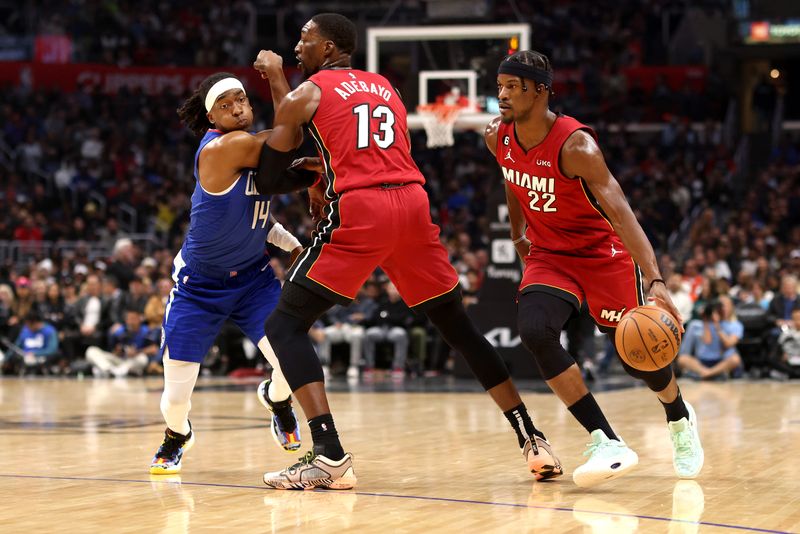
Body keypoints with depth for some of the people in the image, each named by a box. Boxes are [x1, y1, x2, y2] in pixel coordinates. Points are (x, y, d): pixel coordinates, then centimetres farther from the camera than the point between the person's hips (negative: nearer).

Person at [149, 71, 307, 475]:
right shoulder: (219, 148, -25)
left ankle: (276, 398, 24)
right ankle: (176, 437, 36)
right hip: (199, 283, -6)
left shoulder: (253, 147, 2)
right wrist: (278, 80, -20)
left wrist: (292, 245, 3)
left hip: (252, 274, 6)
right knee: (176, 395, -4)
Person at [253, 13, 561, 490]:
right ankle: (532, 440, 17)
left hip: (358, 212, -5)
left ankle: (330, 456, -13)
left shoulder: (304, 95, 9)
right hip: (413, 202, 6)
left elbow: (270, 175, 11)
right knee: (458, 325, 19)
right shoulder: (386, 88, 26)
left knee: (286, 325, 3)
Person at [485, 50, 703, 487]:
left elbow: (620, 212, -37)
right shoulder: (497, 138, -10)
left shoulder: (575, 145, -29)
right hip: (549, 256, 4)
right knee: (534, 332, -25)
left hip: (603, 254, -4)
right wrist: (518, 235, 21)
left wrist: (655, 282, -46)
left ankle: (680, 419, 39)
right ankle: (606, 443, -19)